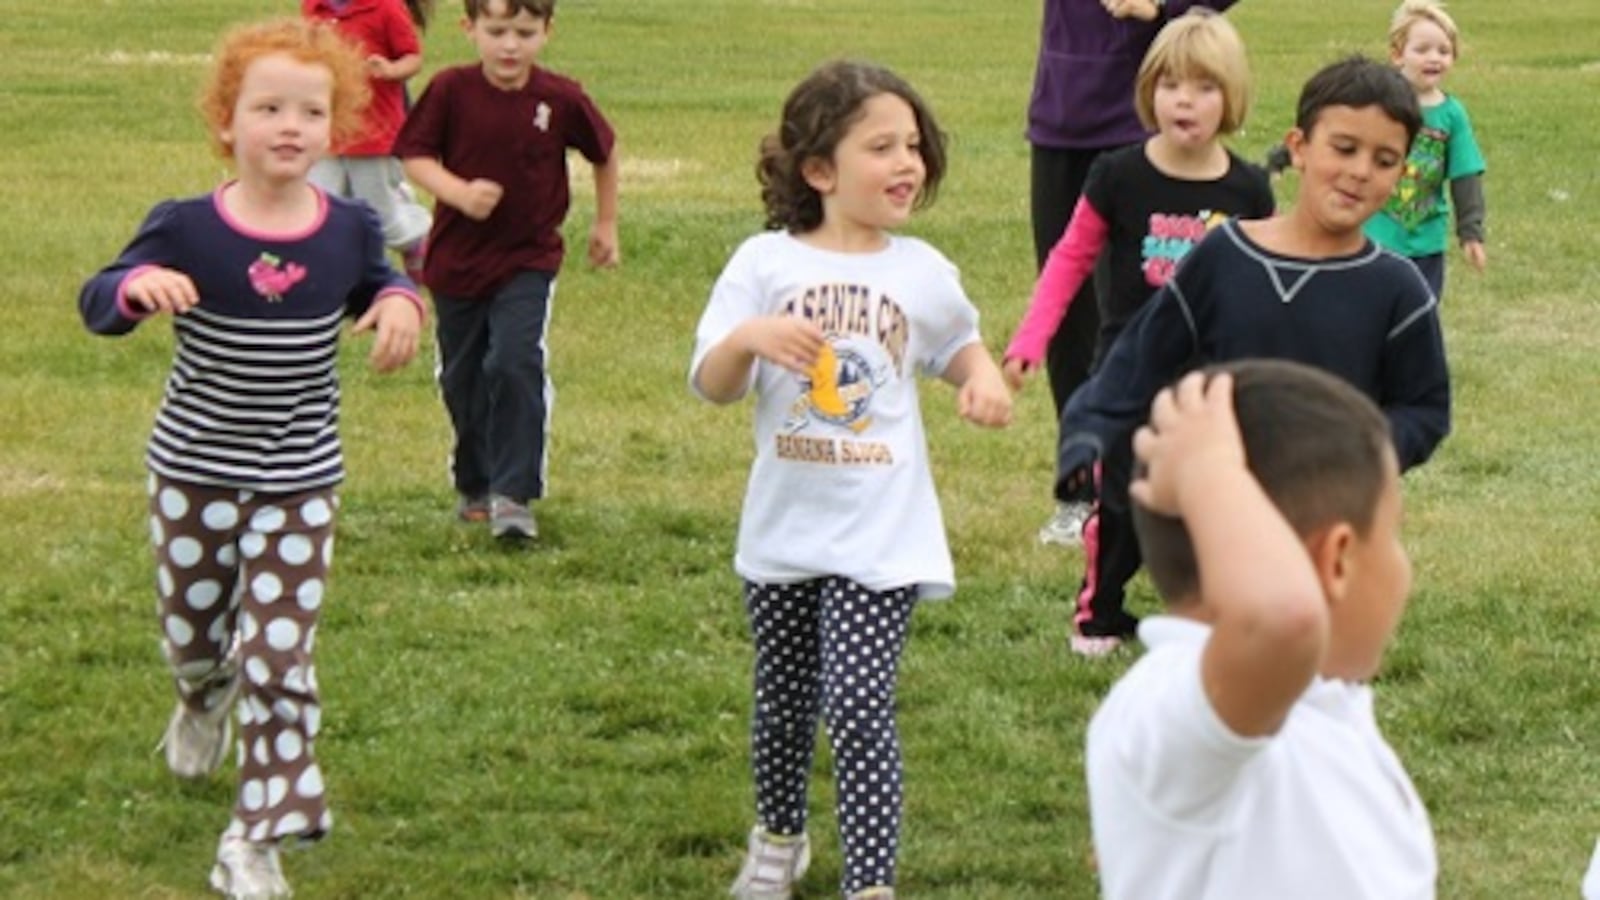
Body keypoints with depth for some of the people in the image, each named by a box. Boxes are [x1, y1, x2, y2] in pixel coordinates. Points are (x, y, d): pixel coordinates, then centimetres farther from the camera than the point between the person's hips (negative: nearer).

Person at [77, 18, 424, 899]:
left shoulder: (347, 230, -7)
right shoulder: (186, 230, -15)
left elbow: (374, 282, 14)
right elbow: (98, 304, -12)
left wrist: (400, 302, -11)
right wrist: (137, 284, -35)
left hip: (300, 484, 0)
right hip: (194, 473, 0)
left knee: (278, 654, -5)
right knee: (191, 629, 18)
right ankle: (203, 703, 56)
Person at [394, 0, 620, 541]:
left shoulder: (561, 100, -10)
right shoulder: (450, 91, -11)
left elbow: (604, 152, 7)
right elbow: (413, 155, -8)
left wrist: (606, 224, 15)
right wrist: (459, 192, -25)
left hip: (528, 259, -2)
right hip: (457, 259, 2)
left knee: (515, 365, -19)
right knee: (461, 379, 13)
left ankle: (514, 495, -13)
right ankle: (474, 486, 33)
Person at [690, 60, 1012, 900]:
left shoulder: (921, 272, 0)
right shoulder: (766, 264, -6)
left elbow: (960, 345, 20)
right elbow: (711, 384, -8)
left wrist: (984, 379, -3)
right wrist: (748, 338, -29)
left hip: (881, 538, -1)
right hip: (783, 532, 1)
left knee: (859, 707, -13)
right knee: (784, 700, 19)